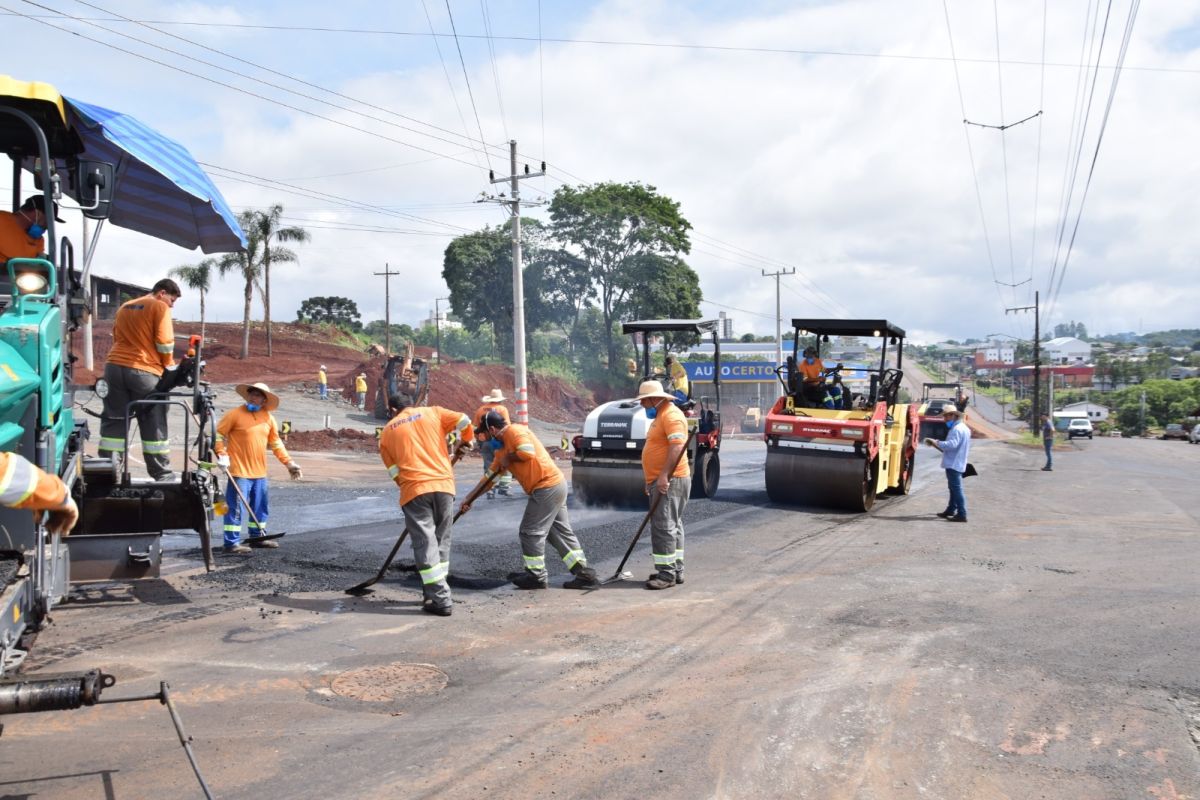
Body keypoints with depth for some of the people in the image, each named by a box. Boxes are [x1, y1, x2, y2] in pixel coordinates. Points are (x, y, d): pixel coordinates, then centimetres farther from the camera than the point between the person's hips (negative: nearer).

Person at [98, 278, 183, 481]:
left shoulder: (124, 307, 20)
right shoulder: (160, 307, -2)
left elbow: (117, 337, 21)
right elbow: (164, 343, -10)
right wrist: (170, 366, 4)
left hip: (115, 367, 6)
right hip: (144, 372, -6)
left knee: (113, 421, 9)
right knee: (154, 424, 3)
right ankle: (161, 474, 8)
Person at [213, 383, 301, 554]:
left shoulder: (269, 418, 9)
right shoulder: (235, 414, -7)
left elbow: (276, 443, 15)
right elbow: (217, 434, -6)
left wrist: (289, 462, 9)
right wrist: (221, 455, -17)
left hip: (260, 472, 6)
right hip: (239, 471, -6)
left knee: (260, 507, 16)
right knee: (235, 507, -5)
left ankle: (258, 536, 29)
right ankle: (232, 542, 1)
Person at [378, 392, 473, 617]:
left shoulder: (387, 431, 14)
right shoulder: (432, 412, 14)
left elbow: (393, 470, 12)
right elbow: (463, 421, 3)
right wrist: (467, 440, 21)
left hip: (414, 489, -2)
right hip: (444, 485, 2)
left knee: (425, 544, -1)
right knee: (441, 540, 16)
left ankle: (440, 600, -6)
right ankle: (436, 592, 22)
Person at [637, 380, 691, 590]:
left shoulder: (671, 415, -14)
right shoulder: (660, 416, 20)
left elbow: (677, 446, -26)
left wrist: (664, 476, -30)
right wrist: (651, 480, 25)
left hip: (669, 481, -11)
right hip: (661, 481, 11)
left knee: (663, 527, -11)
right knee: (672, 526, 13)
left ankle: (667, 574, -9)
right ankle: (676, 570, 19)